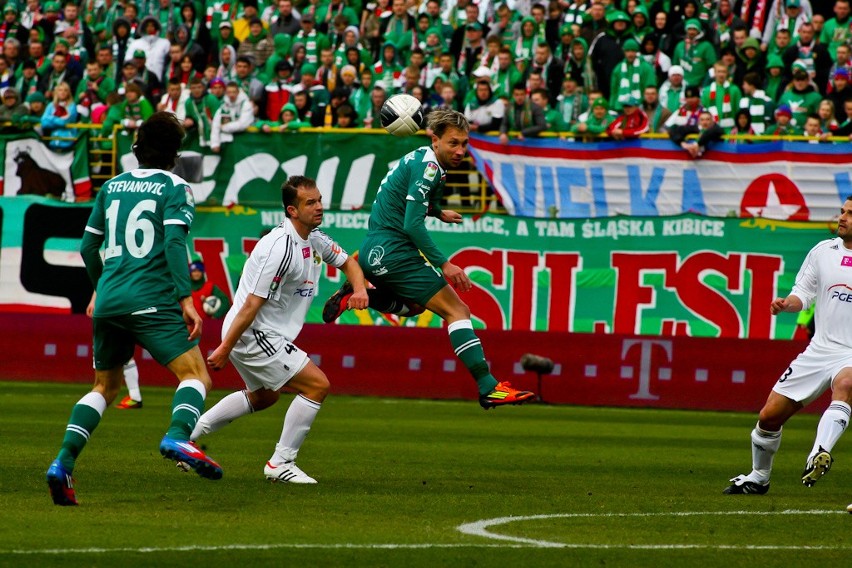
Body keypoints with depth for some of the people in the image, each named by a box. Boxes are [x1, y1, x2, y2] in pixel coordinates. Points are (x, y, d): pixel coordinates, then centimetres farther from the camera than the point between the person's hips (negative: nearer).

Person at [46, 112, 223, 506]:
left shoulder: (113, 186, 16)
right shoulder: (174, 188, 0)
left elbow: (88, 247, 20)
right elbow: (174, 242, -14)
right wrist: (185, 299, -17)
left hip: (108, 301, 6)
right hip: (151, 300, -6)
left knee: (104, 387, 18)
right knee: (196, 375, -7)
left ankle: (63, 462, 1)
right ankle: (178, 436, -37)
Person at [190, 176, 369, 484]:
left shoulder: (315, 239, 4)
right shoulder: (281, 248, -25)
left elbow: (347, 262, 23)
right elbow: (252, 304, -24)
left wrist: (359, 289, 1)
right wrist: (224, 349, -22)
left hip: (267, 334, 10)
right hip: (253, 334, -10)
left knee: (264, 396, 30)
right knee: (317, 385, -11)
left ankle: (189, 433, 33)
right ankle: (281, 463, -4)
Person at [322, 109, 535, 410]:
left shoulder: (421, 158, 13)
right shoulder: (429, 167, -17)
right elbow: (413, 224, -22)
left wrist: (438, 212, 48)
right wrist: (444, 264, -21)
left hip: (374, 252, 10)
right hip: (393, 252, -10)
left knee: (413, 305, 35)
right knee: (457, 311, -12)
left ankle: (357, 292, 15)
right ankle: (489, 388, -19)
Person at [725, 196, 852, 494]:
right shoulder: (823, 251, 8)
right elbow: (804, 292, 13)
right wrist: (787, 303, -8)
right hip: (820, 348, 5)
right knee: (770, 415, 5)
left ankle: (819, 456, -55)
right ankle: (758, 477, 30)